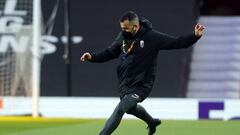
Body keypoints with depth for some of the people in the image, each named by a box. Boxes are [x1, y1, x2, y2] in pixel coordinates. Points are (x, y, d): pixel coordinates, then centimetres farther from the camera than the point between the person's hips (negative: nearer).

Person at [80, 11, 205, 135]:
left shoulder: (152, 37, -18)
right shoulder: (123, 36, -3)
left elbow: (177, 43, -15)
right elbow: (109, 53, 9)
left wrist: (195, 36, -29)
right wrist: (92, 57, -5)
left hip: (141, 86, -7)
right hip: (124, 84, 7)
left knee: (119, 110, -22)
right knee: (130, 108, 29)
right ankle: (152, 122, 56)